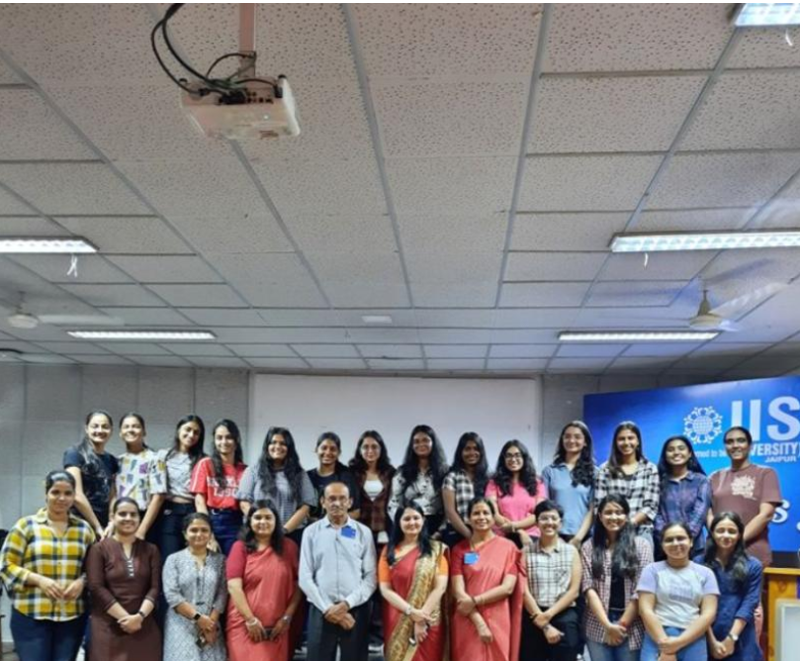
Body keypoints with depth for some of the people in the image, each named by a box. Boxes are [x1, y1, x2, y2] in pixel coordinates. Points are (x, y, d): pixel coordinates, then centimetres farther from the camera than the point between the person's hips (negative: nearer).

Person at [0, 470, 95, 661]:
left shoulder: (84, 529, 9)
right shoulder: (26, 525, 0)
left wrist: (82, 581, -8)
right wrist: (38, 580, -14)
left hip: (72, 617, 3)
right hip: (30, 615, -3)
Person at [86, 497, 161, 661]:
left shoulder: (150, 550, 12)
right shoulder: (99, 549, 2)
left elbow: (155, 587, 4)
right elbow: (96, 588, -7)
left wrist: (140, 616, -13)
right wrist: (124, 617, -13)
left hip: (143, 628, 3)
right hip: (109, 628, -3)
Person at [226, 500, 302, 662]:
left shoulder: (289, 547, 9)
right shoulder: (240, 547, 1)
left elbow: (298, 585, 8)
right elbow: (234, 586, -6)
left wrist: (287, 617, -1)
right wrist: (250, 619, -10)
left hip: (277, 627, 2)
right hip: (245, 625, -2)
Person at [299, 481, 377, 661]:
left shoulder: (364, 533, 4)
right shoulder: (311, 532, 4)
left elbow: (370, 577, 0)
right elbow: (305, 577, 0)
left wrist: (347, 604, -12)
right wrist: (328, 608, -8)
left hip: (355, 610, 0)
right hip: (321, 611, 0)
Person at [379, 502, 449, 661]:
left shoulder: (436, 549, 4)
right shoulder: (389, 551, 7)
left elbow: (440, 586, -4)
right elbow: (385, 589, 0)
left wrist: (422, 616, -12)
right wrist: (411, 611, -12)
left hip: (428, 623, -1)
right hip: (397, 623, 1)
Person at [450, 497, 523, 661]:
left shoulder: (508, 547, 4)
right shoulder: (460, 550, 6)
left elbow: (508, 587, -4)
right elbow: (458, 591, -3)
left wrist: (474, 601, -12)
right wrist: (479, 622, -12)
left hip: (497, 623, 0)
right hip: (467, 624, 0)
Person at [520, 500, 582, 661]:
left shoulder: (571, 551, 7)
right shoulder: (526, 551, 4)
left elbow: (574, 591, 0)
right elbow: (524, 591, -3)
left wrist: (549, 614, -11)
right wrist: (544, 625, -10)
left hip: (565, 619, 0)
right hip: (534, 620, 0)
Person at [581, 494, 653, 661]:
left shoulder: (641, 546, 3)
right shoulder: (589, 547, 6)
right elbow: (588, 587, -2)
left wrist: (623, 624, -7)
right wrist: (607, 624, -11)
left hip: (631, 627, -1)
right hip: (598, 625, 1)